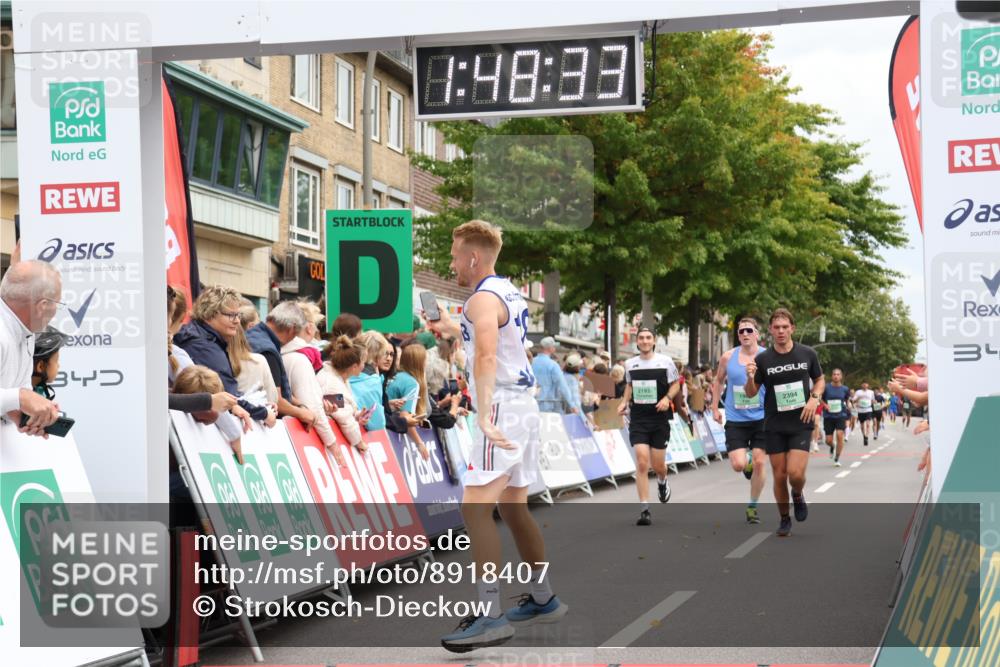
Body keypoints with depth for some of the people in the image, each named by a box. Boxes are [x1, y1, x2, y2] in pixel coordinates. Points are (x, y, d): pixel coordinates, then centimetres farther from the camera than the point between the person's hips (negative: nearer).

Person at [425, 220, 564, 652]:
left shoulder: (483, 299, -14)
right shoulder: (510, 293, 15)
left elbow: (486, 358, -30)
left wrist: (484, 417, -38)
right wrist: (453, 330, 36)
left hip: (503, 408, -10)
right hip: (524, 407, 10)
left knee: (475, 510, -14)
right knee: (513, 508, 18)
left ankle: (491, 617, -17)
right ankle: (544, 601, 27)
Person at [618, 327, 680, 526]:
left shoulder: (665, 361, -3)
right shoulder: (630, 364, 5)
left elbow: (676, 384, 5)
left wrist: (667, 398, -13)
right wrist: (625, 402, 6)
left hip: (659, 418, -1)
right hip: (638, 419, 1)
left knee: (658, 466, 7)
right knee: (642, 463, -11)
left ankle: (662, 482, 46)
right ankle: (644, 510, -7)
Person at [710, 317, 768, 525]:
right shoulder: (728, 357, 1)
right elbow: (719, 380, 16)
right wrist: (715, 408, 12)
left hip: (761, 419, -1)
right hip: (735, 420, 1)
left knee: (760, 463, -2)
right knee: (738, 465, -9)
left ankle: (752, 506, 16)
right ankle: (747, 460, 29)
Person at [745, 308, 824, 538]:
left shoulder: (807, 353, -2)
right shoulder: (762, 359, -4)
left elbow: (820, 380, 12)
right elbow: (751, 393, 2)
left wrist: (814, 398, -8)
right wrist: (750, 378, -20)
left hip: (801, 424, -1)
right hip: (774, 426, 1)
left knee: (795, 473, -14)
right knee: (779, 476, 4)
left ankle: (798, 495, 21)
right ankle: (784, 519, 24)